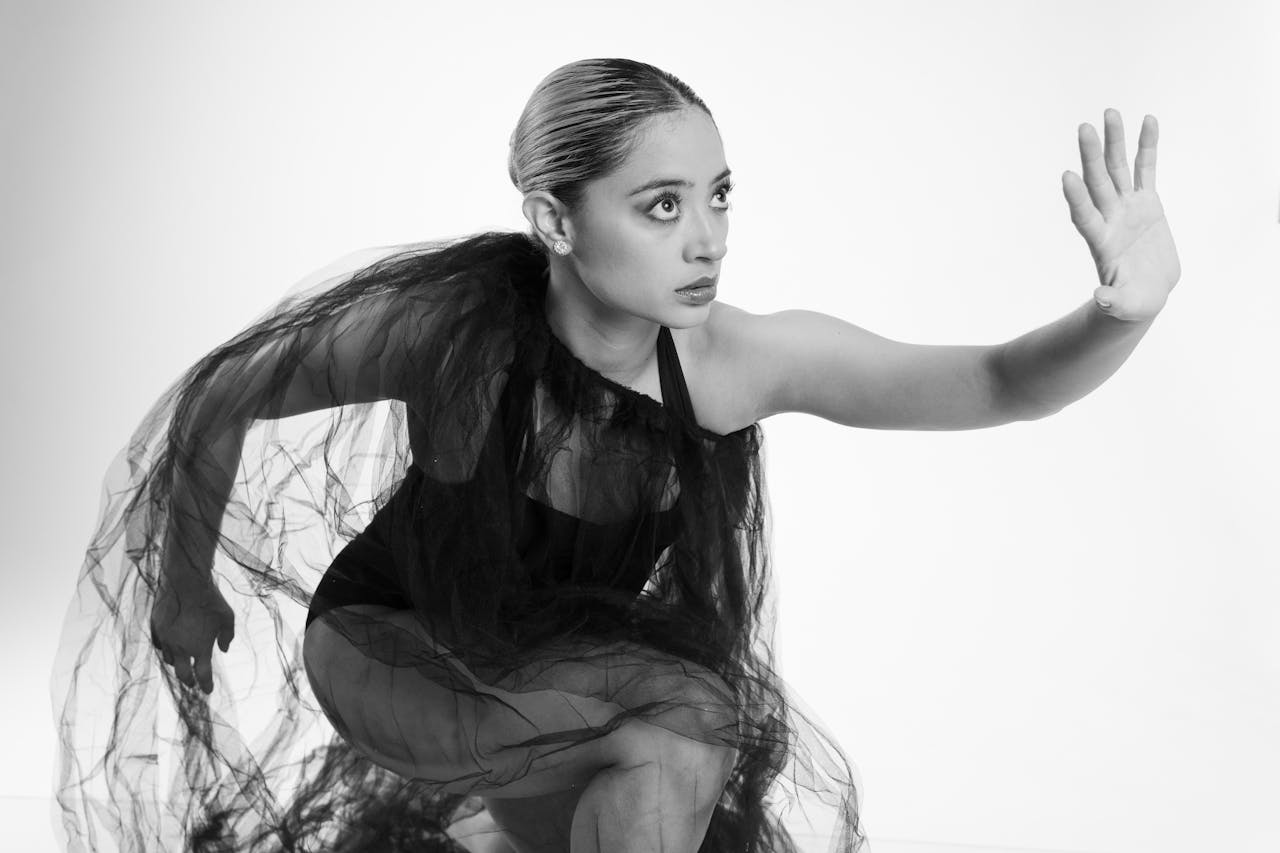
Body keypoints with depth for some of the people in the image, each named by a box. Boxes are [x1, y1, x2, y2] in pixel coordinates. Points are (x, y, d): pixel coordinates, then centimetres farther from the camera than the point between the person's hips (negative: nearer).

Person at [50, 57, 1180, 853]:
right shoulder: (448, 324, -32)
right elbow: (219, 395, -16)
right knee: (686, 729, -27)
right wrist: (185, 584, -5)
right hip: (389, 645, -4)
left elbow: (998, 383, -32)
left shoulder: (739, 359, -27)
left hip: (568, 651, 4)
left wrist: (1124, 312, -53)